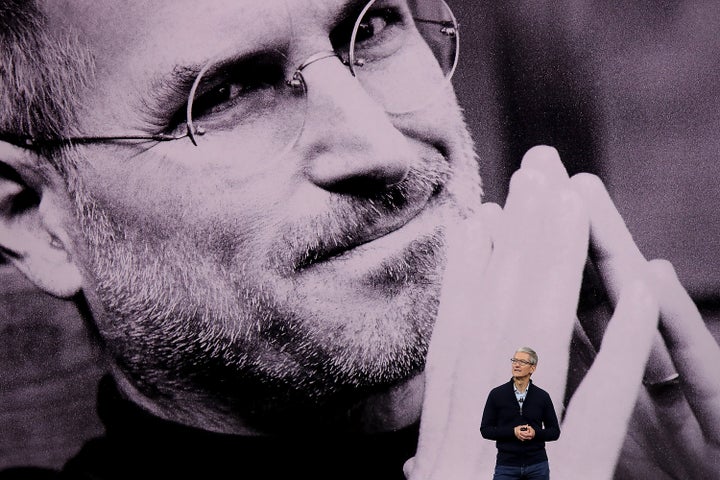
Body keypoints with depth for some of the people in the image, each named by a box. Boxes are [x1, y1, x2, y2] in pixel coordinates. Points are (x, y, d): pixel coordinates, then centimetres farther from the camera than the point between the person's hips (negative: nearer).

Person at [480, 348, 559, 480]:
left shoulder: (542, 396, 3)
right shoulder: (497, 394, 0)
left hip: (537, 466, 1)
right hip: (506, 465, -1)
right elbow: (486, 430, 0)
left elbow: (554, 431, 8)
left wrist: (536, 433, -13)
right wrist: (512, 432, -15)